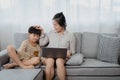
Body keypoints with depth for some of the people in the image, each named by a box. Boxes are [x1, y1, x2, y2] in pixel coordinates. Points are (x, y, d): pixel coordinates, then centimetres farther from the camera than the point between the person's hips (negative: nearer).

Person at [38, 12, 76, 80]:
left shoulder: (70, 35, 6)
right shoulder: (51, 33, 12)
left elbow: (72, 51, 10)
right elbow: (41, 43, 11)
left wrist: (69, 52, -12)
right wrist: (42, 32, 8)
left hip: (62, 57, -1)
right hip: (48, 56, 1)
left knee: (59, 61, -37)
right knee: (50, 61, -35)